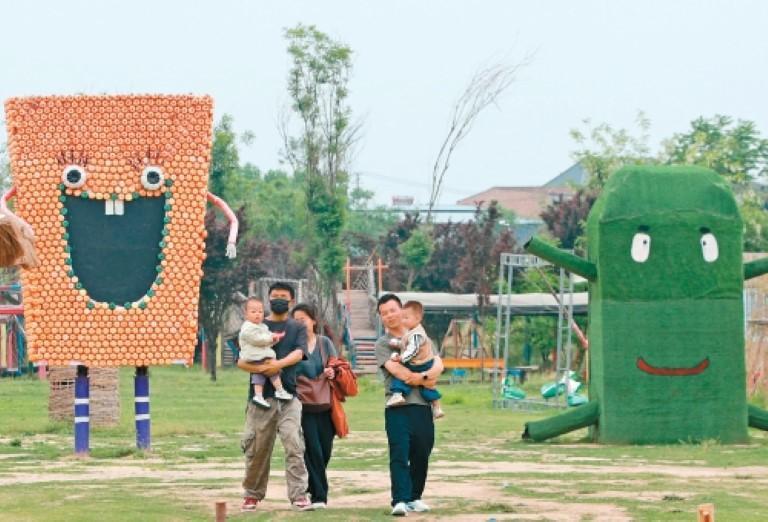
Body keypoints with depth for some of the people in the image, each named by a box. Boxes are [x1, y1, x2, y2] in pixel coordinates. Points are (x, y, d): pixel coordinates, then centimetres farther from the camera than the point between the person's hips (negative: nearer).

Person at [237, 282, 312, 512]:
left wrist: (279, 364, -25)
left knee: (294, 444, -14)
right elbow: (241, 361, 4)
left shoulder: (297, 328, 13)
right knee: (256, 447, 2)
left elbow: (298, 353, -6)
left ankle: (298, 494, -14)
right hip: (260, 395, 1)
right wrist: (262, 368, -16)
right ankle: (252, 494, 16)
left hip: (288, 396, -1)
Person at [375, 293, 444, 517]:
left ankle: (414, 498, 20)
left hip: (422, 405, 4)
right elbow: (398, 372, -10)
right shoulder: (382, 344, 4)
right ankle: (400, 501, -18)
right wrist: (426, 382, -4)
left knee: (421, 455, 8)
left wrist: (422, 376, -16)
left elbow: (438, 365, 3)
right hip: (397, 407, -4)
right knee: (399, 455, -13)